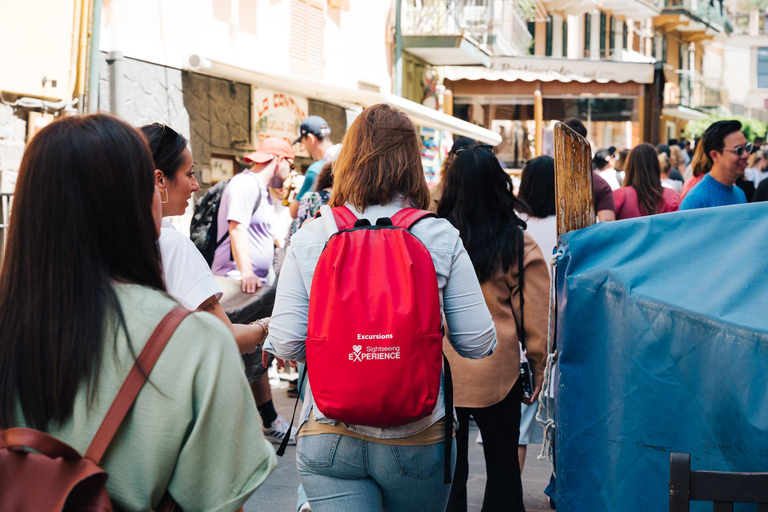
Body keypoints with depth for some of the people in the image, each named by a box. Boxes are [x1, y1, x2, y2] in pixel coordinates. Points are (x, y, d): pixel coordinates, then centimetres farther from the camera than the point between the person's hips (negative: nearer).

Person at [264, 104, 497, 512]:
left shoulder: (309, 238, -6)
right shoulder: (441, 238, -7)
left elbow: (286, 346, -6)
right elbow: (478, 343, -5)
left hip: (329, 436, -1)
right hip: (418, 439, 1)